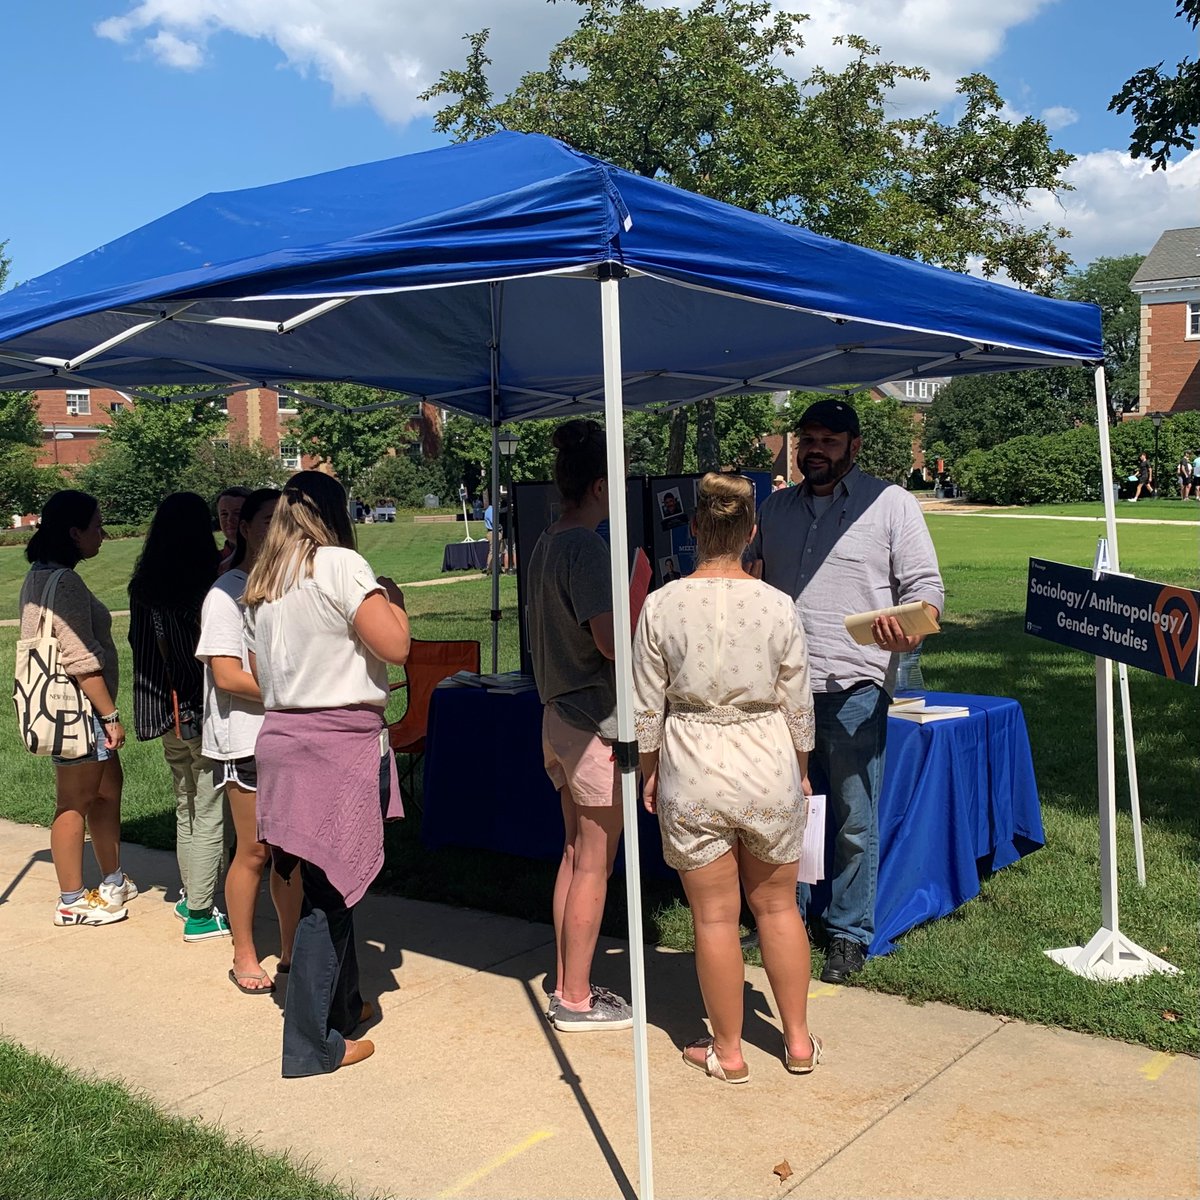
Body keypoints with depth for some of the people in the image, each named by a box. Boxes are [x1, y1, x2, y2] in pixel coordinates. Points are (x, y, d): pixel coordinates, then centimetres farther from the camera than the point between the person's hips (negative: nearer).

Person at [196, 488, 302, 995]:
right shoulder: (225, 594, -7)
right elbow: (228, 676, -13)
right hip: (247, 740, -5)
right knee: (254, 851, 1)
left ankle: (291, 950, 21)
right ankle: (244, 954, 17)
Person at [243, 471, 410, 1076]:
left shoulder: (260, 582, 13)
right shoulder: (340, 566, -11)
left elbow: (257, 676, 18)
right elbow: (395, 646, -16)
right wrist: (393, 599, 1)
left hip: (280, 737, 8)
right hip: (342, 740, -8)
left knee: (326, 882, 19)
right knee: (328, 892, -1)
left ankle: (344, 1004, 34)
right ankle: (311, 1044, 7)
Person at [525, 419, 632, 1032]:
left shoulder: (545, 544, 11)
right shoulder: (586, 547, -18)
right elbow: (610, 640, -25)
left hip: (559, 715, 9)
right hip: (597, 722, -9)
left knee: (575, 855, 16)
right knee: (594, 865, 1)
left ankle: (567, 986, 25)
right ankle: (576, 1000, 11)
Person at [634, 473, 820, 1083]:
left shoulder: (661, 606, -11)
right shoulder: (777, 606, -8)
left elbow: (646, 708, -5)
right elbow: (798, 707, 0)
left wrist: (648, 772, 11)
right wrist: (801, 772, 15)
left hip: (693, 778, -1)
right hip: (769, 769, 2)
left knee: (715, 916, 9)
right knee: (777, 905, 17)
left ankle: (727, 1051, 23)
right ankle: (798, 1041, 29)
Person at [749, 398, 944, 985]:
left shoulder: (891, 503, 3)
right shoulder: (775, 508, 16)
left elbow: (925, 584, -1)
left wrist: (909, 626, -22)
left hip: (853, 687, -4)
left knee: (854, 822, 2)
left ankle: (848, 934, 17)